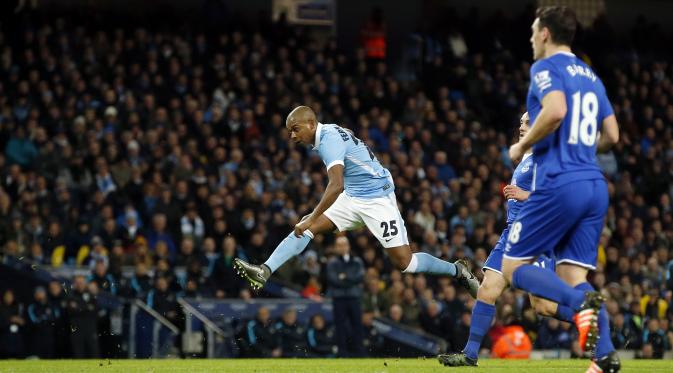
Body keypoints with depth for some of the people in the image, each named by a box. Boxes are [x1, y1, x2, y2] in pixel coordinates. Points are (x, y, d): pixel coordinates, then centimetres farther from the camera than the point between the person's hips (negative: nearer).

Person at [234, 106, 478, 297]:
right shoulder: (329, 134, 7)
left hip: (378, 200, -9)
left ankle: (458, 271, 11)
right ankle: (265, 271, -16)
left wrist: (312, 219, -32)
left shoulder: (329, 139, -21)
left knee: (404, 263, -8)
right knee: (305, 227, -8)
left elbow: (336, 185, -32)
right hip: (352, 199, 9)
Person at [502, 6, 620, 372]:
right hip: (595, 185, 7)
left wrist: (523, 145, -7)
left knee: (513, 267, 1)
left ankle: (581, 301, -26)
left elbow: (555, 111, -22)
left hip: (559, 184, -7)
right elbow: (611, 135, 21)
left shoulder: (546, 67, -4)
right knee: (573, 274, 6)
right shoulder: (591, 76, 19)